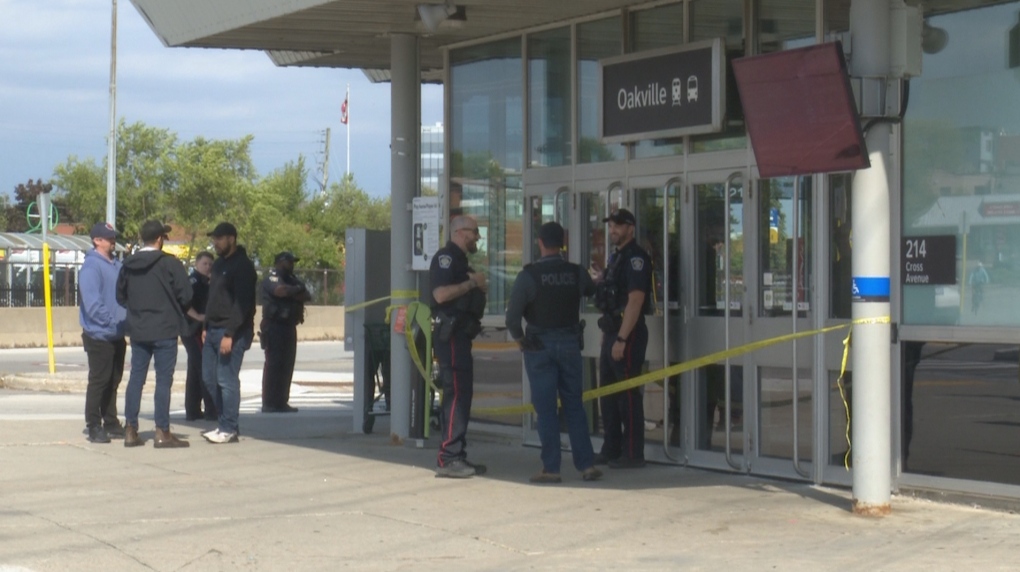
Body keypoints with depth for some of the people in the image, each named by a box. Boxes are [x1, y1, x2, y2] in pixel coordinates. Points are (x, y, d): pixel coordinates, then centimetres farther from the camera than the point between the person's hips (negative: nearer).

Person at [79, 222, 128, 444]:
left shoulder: (117, 265, 12)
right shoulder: (91, 266, -13)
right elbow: (92, 303, -20)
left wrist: (125, 320, 4)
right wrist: (111, 321, -20)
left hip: (117, 335, 8)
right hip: (99, 334, -8)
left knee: (113, 381, 13)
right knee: (99, 381, -4)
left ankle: (111, 423, 22)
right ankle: (93, 426, 2)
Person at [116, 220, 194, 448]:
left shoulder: (128, 264, 6)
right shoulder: (170, 263, -10)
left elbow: (120, 295, 12)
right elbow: (185, 295, -11)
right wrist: (177, 312, 8)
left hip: (137, 330, 5)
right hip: (164, 330, -5)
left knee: (136, 378, 10)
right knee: (163, 380, -2)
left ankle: (131, 430, 12)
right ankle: (162, 432, -1)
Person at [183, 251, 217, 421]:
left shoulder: (204, 282, 18)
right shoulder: (193, 281, -11)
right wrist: (197, 317, -27)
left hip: (201, 331, 10)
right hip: (193, 331, -10)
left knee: (196, 370, 11)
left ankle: (193, 410, 16)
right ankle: (211, 410, -9)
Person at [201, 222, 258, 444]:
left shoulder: (242, 266, -11)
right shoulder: (219, 264, 17)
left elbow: (242, 304, -18)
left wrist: (230, 334, -23)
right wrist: (206, 327, 16)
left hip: (232, 332, -9)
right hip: (213, 330, 9)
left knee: (227, 380, -7)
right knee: (210, 379, 10)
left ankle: (229, 429, -1)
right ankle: (226, 423, 18)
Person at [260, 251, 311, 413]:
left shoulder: (290, 279, 20)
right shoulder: (272, 278, -6)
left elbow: (307, 296, 9)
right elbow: (281, 290, -27)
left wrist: (292, 292, -11)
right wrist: (298, 289, -8)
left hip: (289, 327, 9)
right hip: (275, 327, -9)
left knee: (286, 365, 8)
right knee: (274, 365, -9)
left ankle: (281, 402, 13)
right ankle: (269, 404, -8)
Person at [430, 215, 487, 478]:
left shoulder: (459, 259, 22)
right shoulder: (446, 257, -10)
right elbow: (441, 293, -23)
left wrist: (479, 288, 12)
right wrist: (472, 282, -15)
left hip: (460, 335, 11)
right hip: (450, 334, -11)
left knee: (460, 394, 11)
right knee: (456, 393, -14)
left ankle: (457, 457, 16)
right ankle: (448, 458, -15)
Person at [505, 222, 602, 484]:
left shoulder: (528, 275, -11)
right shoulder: (577, 273, -1)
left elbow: (512, 316, -13)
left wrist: (519, 339, 1)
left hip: (539, 346, -3)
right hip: (570, 344, 3)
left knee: (545, 409, 2)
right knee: (574, 406, 11)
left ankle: (551, 468, 2)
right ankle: (586, 465, 9)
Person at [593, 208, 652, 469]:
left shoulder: (635, 257, -12)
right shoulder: (616, 257, 17)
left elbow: (635, 301, -20)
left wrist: (621, 339, -23)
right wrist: (607, 335, 18)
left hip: (628, 334, -10)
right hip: (612, 331, 10)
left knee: (628, 395, -6)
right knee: (607, 393, 13)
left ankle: (633, 454, -1)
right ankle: (611, 450, 21)